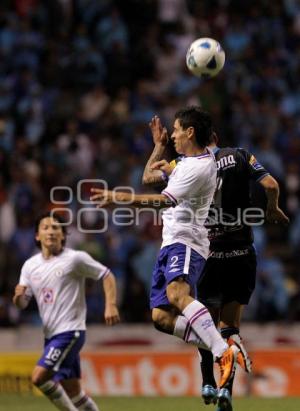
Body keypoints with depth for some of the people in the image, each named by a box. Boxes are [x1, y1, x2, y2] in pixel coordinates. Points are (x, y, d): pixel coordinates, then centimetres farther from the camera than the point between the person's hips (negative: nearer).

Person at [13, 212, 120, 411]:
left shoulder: (75, 258, -8)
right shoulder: (30, 265, 7)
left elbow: (107, 275, -3)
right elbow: (22, 303, 10)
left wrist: (111, 305, -16)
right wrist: (19, 296, -15)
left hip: (70, 331, -7)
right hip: (51, 334, 7)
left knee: (39, 376, -18)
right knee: (71, 389, 10)